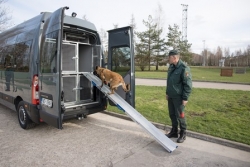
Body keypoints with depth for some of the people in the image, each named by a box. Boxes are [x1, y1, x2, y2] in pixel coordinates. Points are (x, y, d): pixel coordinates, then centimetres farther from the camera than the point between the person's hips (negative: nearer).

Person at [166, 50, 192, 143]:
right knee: (172, 115, 15)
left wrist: (185, 98, -17)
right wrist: (167, 93, 19)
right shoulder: (171, 67, 9)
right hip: (170, 96, 8)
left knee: (180, 115, 2)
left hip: (179, 97, -8)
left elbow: (188, 84, -16)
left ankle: (183, 134, 19)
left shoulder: (184, 68, -16)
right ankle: (174, 131, 30)